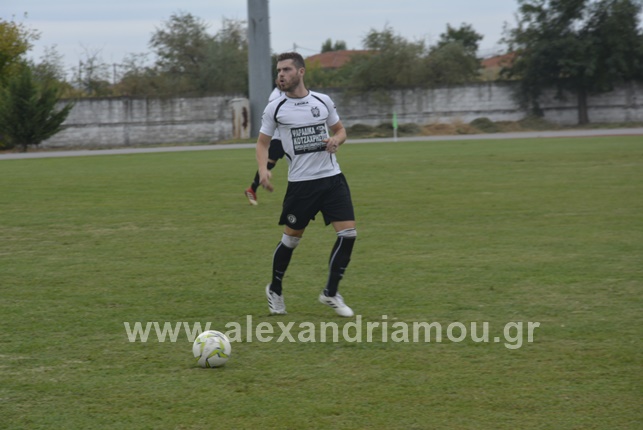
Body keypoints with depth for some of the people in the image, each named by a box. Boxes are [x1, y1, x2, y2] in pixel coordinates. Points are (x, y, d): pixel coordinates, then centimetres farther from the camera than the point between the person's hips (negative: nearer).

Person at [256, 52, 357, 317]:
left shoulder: (323, 101, 4)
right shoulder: (275, 108, -1)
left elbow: (340, 130, 17)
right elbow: (263, 143, 5)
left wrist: (336, 140, -8)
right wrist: (263, 170, -14)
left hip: (332, 178, 2)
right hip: (300, 183, -2)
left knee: (348, 234, -8)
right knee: (291, 239, 5)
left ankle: (331, 293, 8)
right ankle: (275, 290, 30)